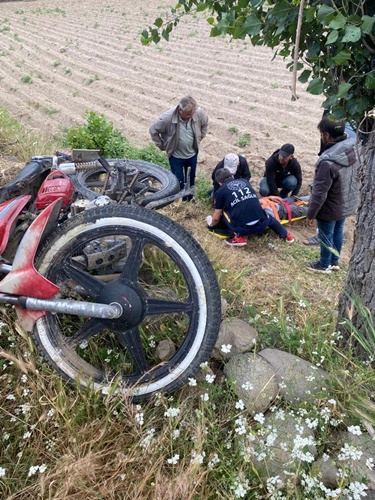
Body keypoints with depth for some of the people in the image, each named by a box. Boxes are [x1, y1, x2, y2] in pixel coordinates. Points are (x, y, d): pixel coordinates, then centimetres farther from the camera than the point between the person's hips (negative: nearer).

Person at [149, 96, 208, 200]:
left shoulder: (199, 113, -23)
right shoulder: (167, 118, -32)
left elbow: (205, 123, 2)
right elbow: (153, 130, -16)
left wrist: (199, 138, 6)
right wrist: (162, 146, -8)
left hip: (193, 154, 3)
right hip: (176, 156, -3)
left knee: (191, 178, 22)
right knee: (178, 180, 10)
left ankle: (190, 198, 47)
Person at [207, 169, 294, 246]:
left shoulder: (220, 192, 8)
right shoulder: (244, 181, 20)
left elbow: (216, 218, 15)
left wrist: (211, 224, 37)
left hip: (242, 228, -5)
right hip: (262, 225, 5)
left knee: (224, 212, 19)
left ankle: (239, 237, 8)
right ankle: (285, 235, 29)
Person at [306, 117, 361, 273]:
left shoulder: (328, 162, -35)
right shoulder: (354, 149, -11)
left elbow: (319, 194, -27)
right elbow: (357, 176, 6)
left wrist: (310, 214, -14)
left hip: (331, 209, -7)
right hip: (349, 203, 7)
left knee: (326, 236, 16)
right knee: (338, 231, 26)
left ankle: (324, 265, 38)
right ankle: (334, 262, 45)